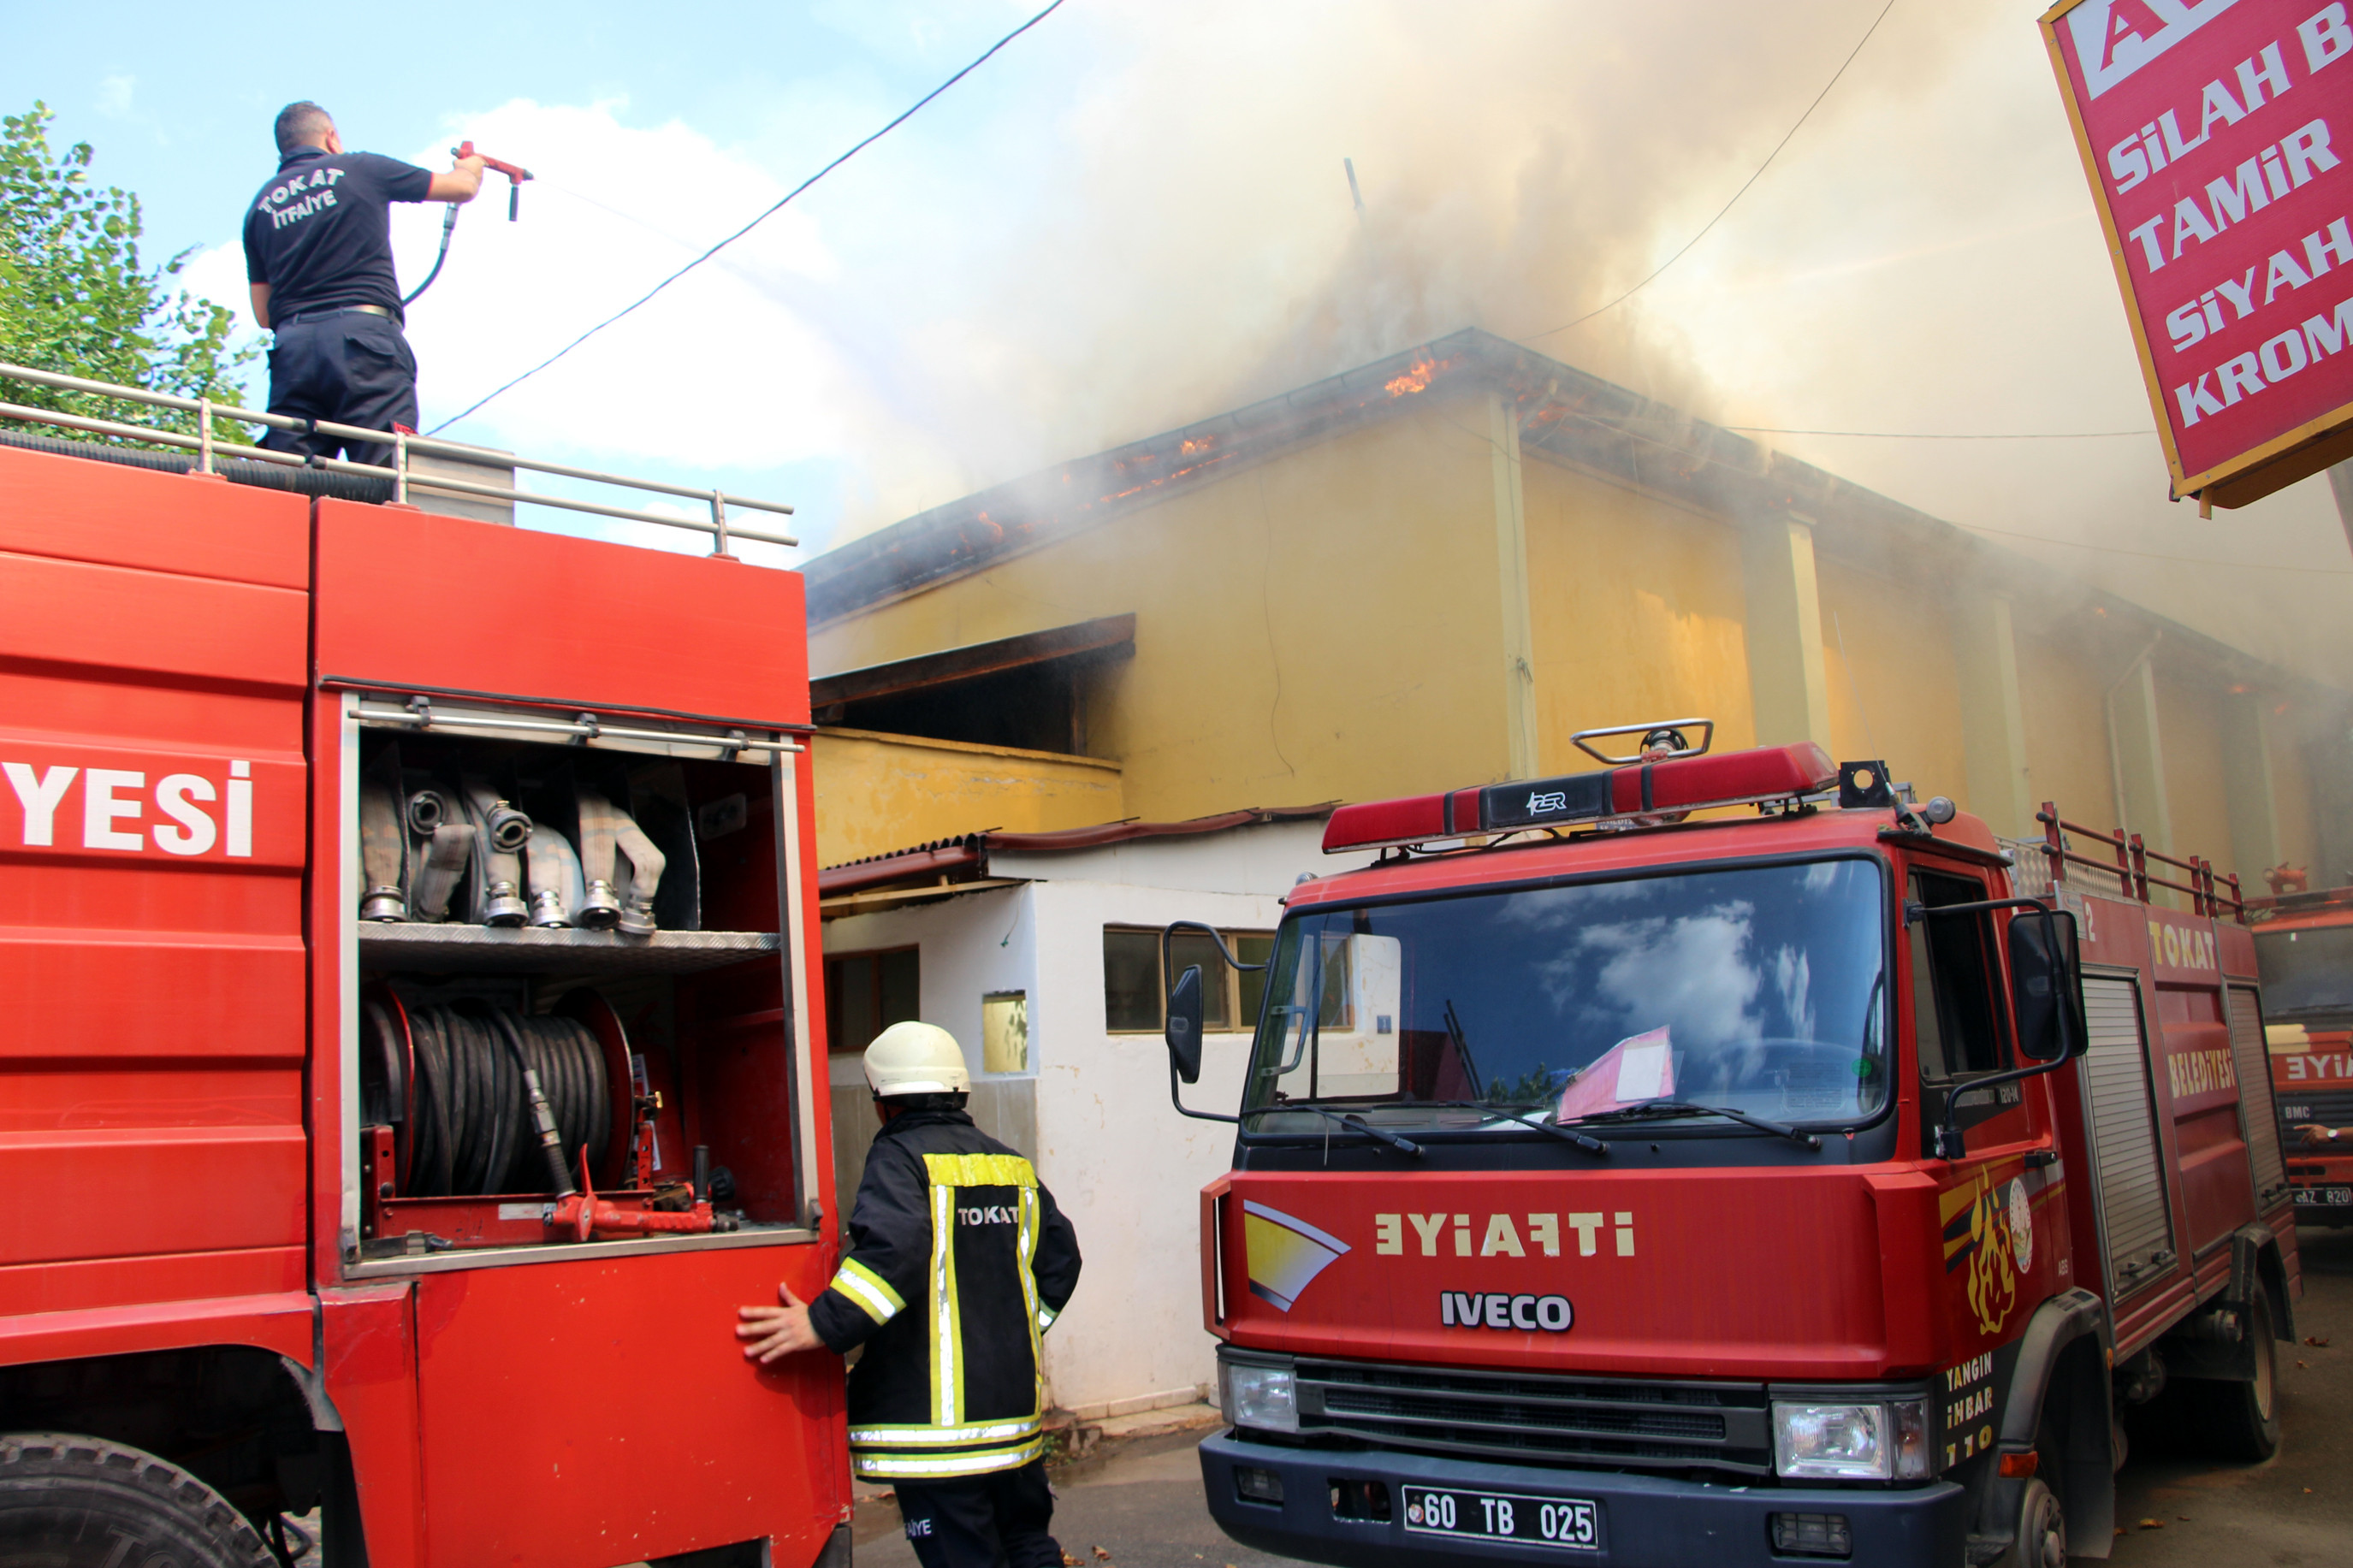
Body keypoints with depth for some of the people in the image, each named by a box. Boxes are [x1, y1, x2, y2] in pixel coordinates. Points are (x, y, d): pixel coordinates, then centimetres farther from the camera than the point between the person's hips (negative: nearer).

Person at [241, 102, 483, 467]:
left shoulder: (260, 206, 20)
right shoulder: (361, 169, 10)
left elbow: (263, 315, 19)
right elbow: (463, 187, 19)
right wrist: (472, 164, 42)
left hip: (292, 345, 4)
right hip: (365, 335, -4)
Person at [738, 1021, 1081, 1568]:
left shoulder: (900, 1157, -9)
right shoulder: (1010, 1164, 12)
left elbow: (893, 1250, -26)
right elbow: (1058, 1258, 14)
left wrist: (823, 1324, -23)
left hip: (936, 1418, -7)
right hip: (1016, 1411, 7)